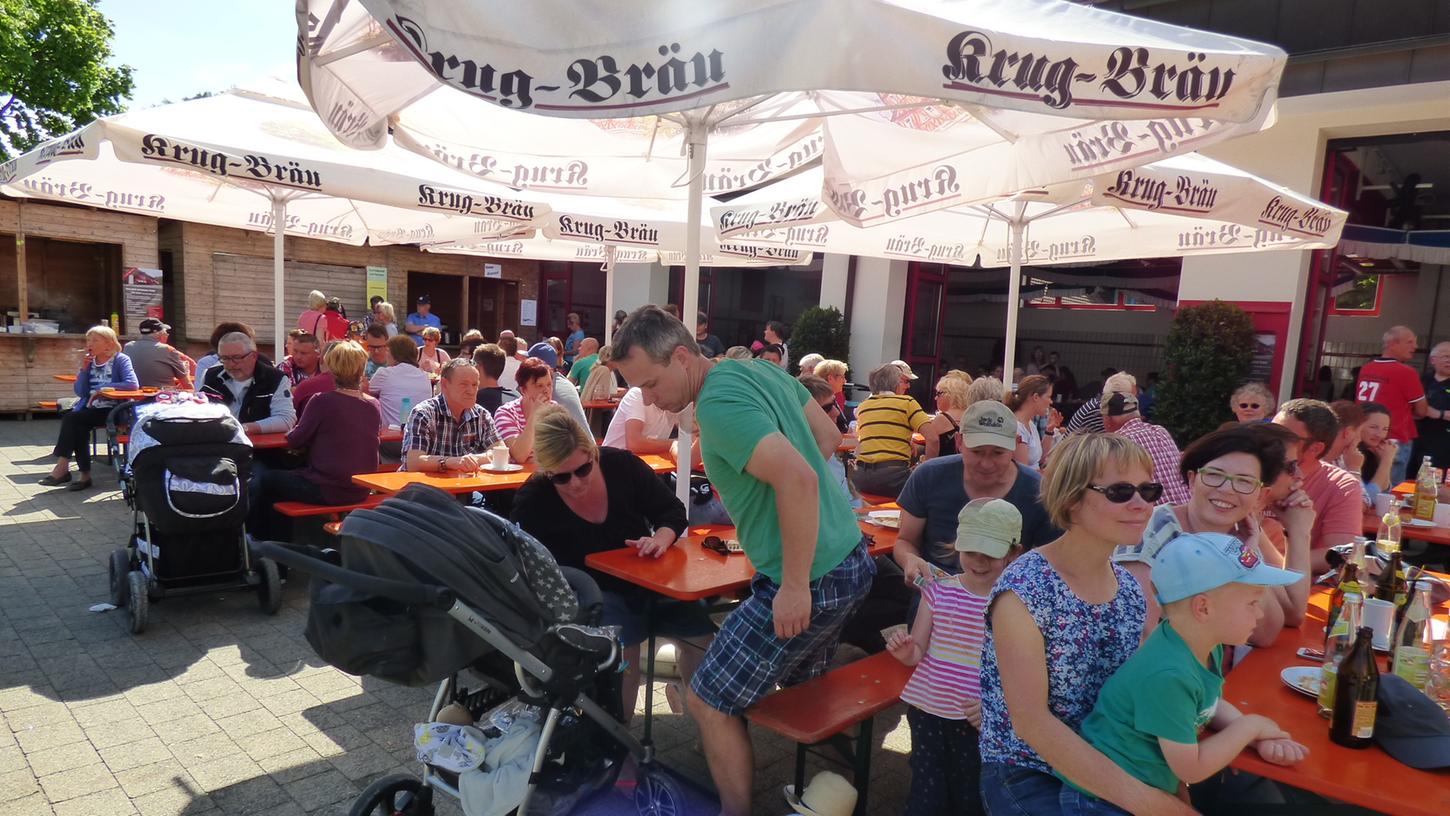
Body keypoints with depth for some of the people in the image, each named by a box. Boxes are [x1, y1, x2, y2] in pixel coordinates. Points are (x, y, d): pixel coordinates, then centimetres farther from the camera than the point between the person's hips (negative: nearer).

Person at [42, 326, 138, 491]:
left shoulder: (121, 360, -3)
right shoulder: (89, 361, 13)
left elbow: (133, 384, -20)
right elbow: (80, 392, 9)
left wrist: (102, 388, -18)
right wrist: (84, 370, -3)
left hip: (111, 410, -5)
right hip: (90, 408, 5)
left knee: (72, 418, -25)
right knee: (78, 427, -26)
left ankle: (62, 467, -17)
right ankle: (84, 474, -19)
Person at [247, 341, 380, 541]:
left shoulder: (322, 401, -18)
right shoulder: (374, 406, -2)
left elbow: (294, 441, -6)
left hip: (327, 490, -6)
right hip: (360, 491, 6)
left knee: (267, 480, 20)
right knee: (288, 475, 32)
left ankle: (259, 541, 35)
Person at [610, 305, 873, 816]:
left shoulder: (717, 405, -21)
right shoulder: (759, 370, 6)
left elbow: (799, 477, -32)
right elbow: (828, 437, 16)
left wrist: (795, 586, -25)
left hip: (813, 580, -10)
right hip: (852, 559, 10)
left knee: (707, 701, 5)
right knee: (804, 684, 30)